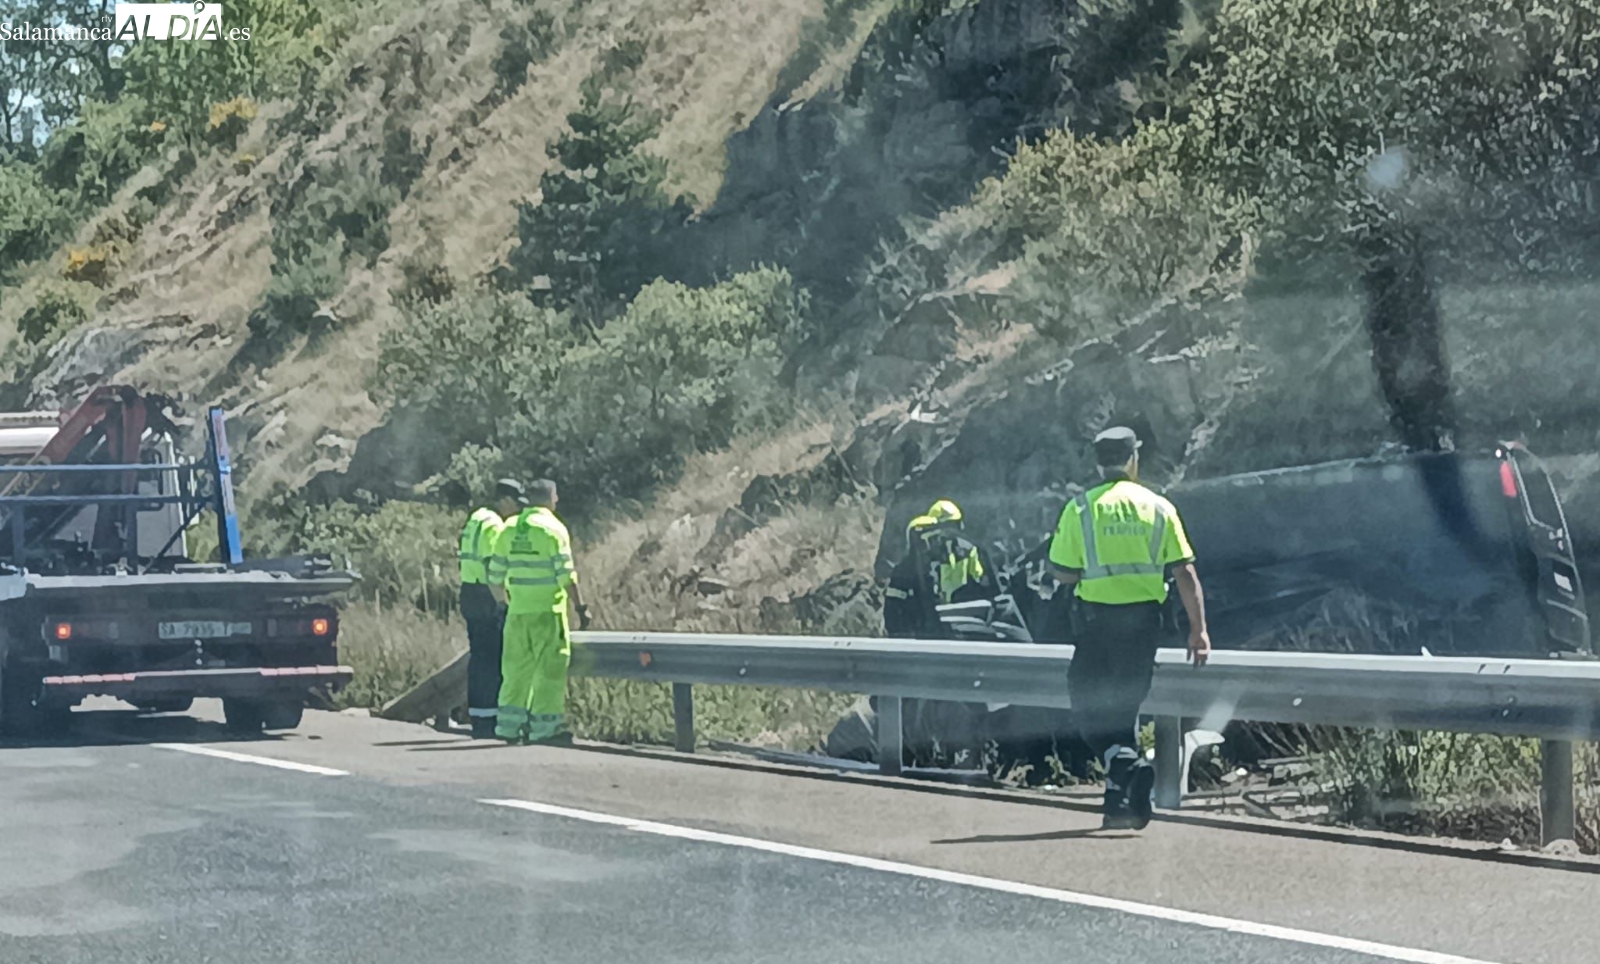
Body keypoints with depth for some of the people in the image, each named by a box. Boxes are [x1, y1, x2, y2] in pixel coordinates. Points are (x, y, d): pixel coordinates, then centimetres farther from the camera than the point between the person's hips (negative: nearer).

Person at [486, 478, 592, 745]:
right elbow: (566, 575, -13)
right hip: (547, 611, -5)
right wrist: (580, 606, -8)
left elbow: (496, 575, 11)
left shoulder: (509, 529, 9)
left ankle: (509, 724, 13)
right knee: (550, 667, 0)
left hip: (517, 610, 6)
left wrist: (503, 602, 24)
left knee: (516, 666, 12)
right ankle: (545, 725, -1)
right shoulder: (553, 529, -8)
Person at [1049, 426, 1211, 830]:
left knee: (1088, 701, 7)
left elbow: (1062, 571, -5)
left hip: (1099, 618, -3)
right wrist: (1199, 629, 1)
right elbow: (1185, 572, -2)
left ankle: (1126, 762, -20)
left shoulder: (1081, 508, -5)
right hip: (1146, 618, 3)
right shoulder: (1158, 507, 2)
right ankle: (1125, 801, 12)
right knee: (1125, 704, 15)